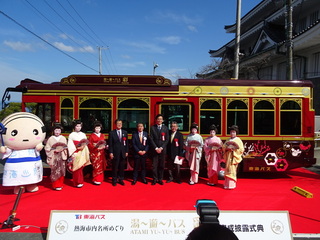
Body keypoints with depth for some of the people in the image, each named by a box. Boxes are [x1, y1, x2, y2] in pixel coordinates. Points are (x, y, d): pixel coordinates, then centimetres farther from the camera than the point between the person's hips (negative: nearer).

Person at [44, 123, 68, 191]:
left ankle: (60, 185, 14)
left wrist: (62, 149, -6)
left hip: (61, 157, 2)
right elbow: (47, 148, 2)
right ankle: (55, 185, 8)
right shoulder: (50, 139, 2)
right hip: (54, 158, -2)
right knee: (55, 171, -3)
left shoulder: (63, 138, 8)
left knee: (62, 171, 2)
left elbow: (66, 147, 12)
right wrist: (53, 150, -11)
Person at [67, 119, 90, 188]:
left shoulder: (83, 135, 11)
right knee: (76, 168, -3)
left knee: (81, 168, 5)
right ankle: (77, 183, 6)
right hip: (75, 154, -3)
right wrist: (72, 154, -14)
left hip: (82, 154, 4)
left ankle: (80, 182, 14)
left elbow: (86, 144, 14)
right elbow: (70, 146, -7)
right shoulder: (71, 135, -1)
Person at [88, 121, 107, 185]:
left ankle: (100, 179, 17)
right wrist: (95, 146, -19)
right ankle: (96, 180, 3)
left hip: (101, 153, 5)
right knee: (96, 166, -6)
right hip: (95, 153, -5)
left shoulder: (102, 135, 14)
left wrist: (105, 146, -3)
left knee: (101, 166, 6)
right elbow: (89, 144, -5)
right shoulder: (92, 135, -1)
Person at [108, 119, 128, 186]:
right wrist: (110, 152, -7)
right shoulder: (111, 133, 1)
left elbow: (127, 143, 10)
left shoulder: (125, 132, 10)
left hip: (123, 153, 3)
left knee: (122, 167, 6)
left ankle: (121, 179, 18)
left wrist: (126, 151, 5)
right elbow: (110, 144, -1)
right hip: (115, 153, -3)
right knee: (115, 167, 3)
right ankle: (114, 180, 15)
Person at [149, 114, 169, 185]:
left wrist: (161, 148, -7)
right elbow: (151, 139, -1)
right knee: (154, 165, -1)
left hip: (163, 149, 1)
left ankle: (160, 179, 14)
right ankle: (155, 179, 10)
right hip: (155, 149, -1)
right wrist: (156, 148, -9)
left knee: (161, 165, 4)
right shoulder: (152, 128, 4)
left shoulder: (165, 128, 6)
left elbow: (167, 139, 3)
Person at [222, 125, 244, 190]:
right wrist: (227, 148, -10)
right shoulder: (228, 140, 14)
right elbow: (223, 147, 10)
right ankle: (227, 184, 11)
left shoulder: (238, 140, 1)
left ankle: (232, 184, -4)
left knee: (232, 170, -8)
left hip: (234, 157, -4)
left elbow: (241, 149, -5)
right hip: (228, 157, 4)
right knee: (228, 170, 4)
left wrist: (234, 148, -16)